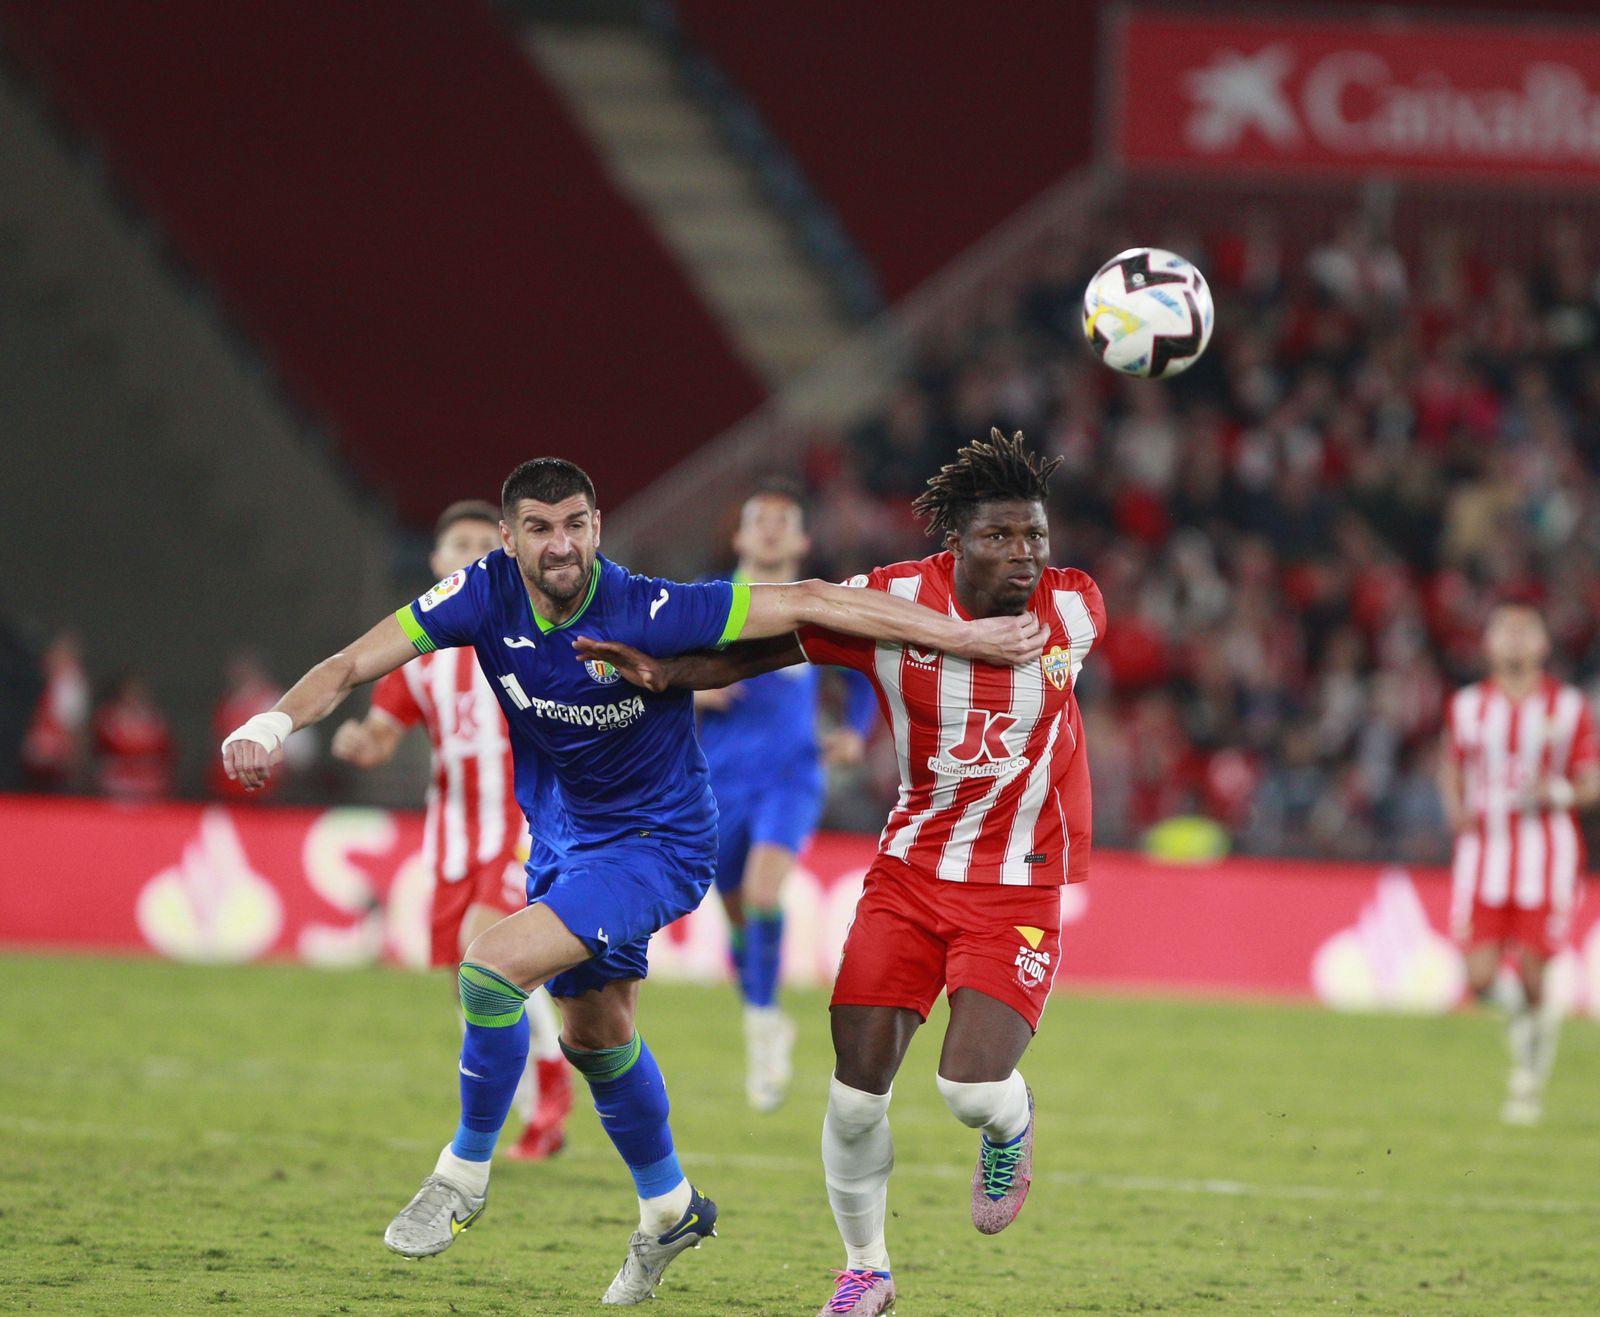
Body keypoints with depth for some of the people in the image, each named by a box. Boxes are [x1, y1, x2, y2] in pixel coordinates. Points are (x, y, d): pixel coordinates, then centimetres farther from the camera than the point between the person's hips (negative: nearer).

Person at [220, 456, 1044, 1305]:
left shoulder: (648, 613, -28)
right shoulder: (487, 595, -15)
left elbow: (806, 604, -25)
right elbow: (356, 663, -15)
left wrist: (967, 638, -25)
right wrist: (275, 722, -35)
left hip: (659, 844, -7)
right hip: (570, 838, 7)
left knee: (493, 970, -23)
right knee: (594, 1030, 21)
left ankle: (466, 1171, -4)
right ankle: (668, 1208, 43)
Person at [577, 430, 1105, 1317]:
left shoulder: (1075, 610, -10)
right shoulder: (893, 603, -13)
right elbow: (765, 643, -5)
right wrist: (665, 673, -18)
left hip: (1019, 891, -1)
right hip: (910, 870, 1)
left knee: (972, 1088, -21)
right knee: (856, 1091, -4)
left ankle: (1010, 1131, 19)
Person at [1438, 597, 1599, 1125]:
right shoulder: (1468, 706, 5)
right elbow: (1451, 766, 19)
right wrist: (1457, 811, 0)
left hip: (1546, 852, -1)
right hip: (1484, 851, 1)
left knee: (1533, 978, -6)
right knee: (1480, 980, -9)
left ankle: (1530, 1077, 18)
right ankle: (1520, 1020, 25)